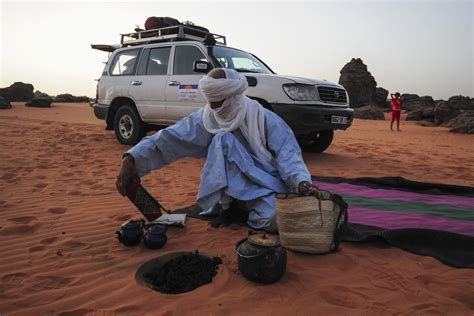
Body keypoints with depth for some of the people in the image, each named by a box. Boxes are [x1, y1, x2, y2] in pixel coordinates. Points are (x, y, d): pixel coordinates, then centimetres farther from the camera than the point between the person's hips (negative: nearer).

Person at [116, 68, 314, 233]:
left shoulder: (263, 118, -13)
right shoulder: (206, 117, -8)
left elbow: (287, 153, -19)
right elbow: (170, 138, -19)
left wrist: (302, 181, -39)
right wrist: (132, 159, -32)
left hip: (264, 184, -1)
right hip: (227, 187, 1)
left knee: (273, 219, -32)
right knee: (224, 140, -25)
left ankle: (248, 209, 4)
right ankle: (226, 203, -8)